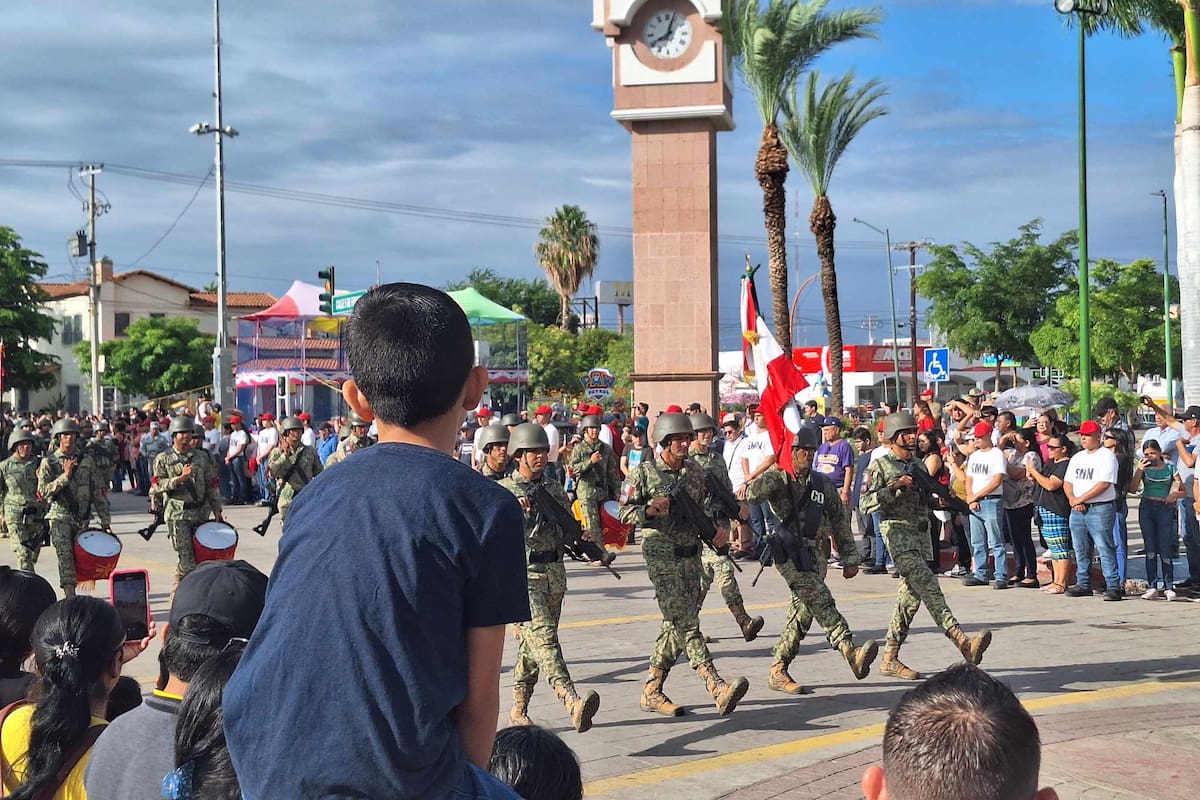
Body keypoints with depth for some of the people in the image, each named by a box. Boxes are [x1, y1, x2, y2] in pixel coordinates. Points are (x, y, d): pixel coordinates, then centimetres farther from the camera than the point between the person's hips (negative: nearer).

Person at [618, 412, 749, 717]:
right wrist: (649, 510, -19)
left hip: (691, 555, 7)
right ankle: (717, 687, -22)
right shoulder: (643, 474, -4)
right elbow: (625, 512, -3)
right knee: (685, 622, -13)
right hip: (662, 556, -7)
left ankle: (651, 691, 17)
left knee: (676, 625, 7)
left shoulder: (695, 471, 12)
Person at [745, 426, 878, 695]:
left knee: (803, 611, 1)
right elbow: (752, 494, -19)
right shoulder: (777, 478, 2)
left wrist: (850, 559, 16)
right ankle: (850, 651, -34)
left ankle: (778, 672, 9)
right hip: (788, 554, -5)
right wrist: (776, 472, -22)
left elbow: (840, 521, 19)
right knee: (820, 600, -22)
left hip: (816, 554, 5)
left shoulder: (823, 484, 16)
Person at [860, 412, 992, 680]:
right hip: (897, 531, -8)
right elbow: (866, 503, -9)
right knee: (928, 587, -21)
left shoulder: (918, 466, 21)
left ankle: (890, 658, 12)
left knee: (911, 596, 5)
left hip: (921, 533, 8)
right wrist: (895, 487, -17)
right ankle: (962, 641, -34)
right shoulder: (880, 466, -1)